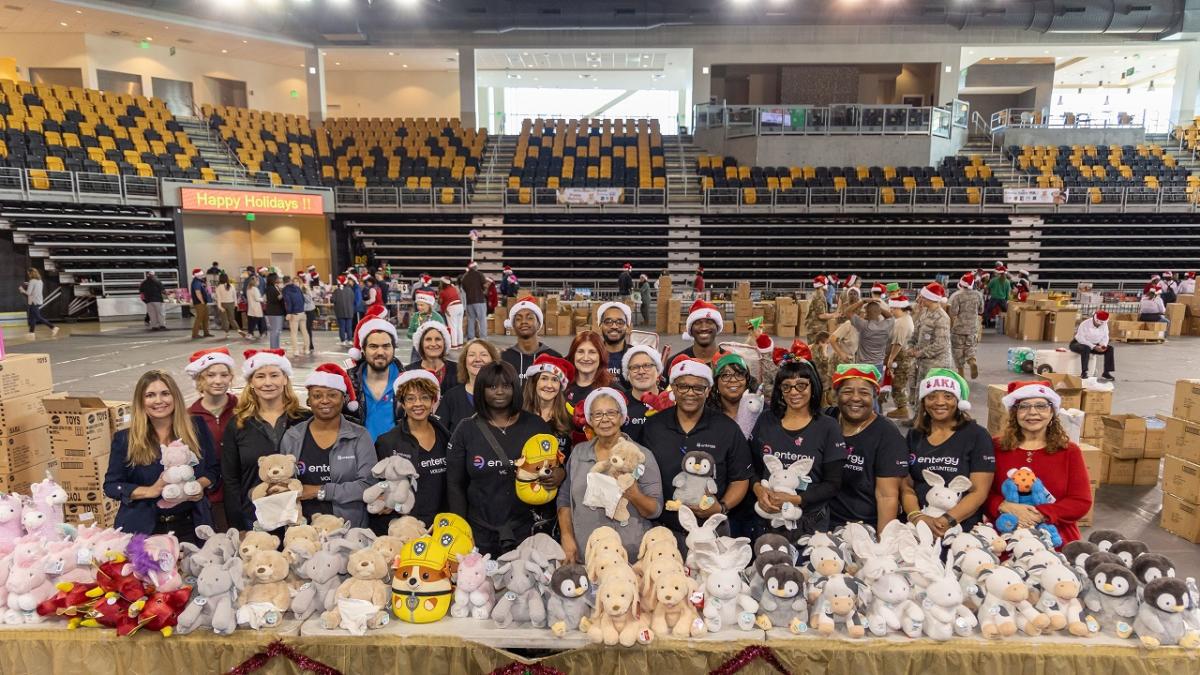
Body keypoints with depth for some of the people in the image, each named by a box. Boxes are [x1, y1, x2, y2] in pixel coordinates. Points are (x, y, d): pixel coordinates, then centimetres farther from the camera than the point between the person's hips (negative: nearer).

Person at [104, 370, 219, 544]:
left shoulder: (196, 428, 3)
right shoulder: (125, 439, 1)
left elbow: (214, 471, 9)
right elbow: (111, 485, 1)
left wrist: (200, 484, -13)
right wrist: (150, 491, -15)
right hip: (143, 528, -1)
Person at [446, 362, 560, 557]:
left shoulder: (535, 424, 3)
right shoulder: (466, 430, 3)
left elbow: (557, 462, 11)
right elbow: (455, 484, 5)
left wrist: (560, 473, -13)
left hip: (530, 531, 0)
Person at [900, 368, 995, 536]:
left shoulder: (977, 436, 3)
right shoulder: (914, 436, 13)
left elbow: (979, 492, -3)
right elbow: (906, 486, 9)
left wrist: (948, 521, -17)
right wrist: (917, 517, -10)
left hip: (961, 530, -2)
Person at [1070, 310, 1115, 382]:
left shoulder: (1104, 325, -3)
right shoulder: (1084, 324, -22)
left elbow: (1105, 337, 1)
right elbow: (1080, 339, -27)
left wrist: (1103, 345, -22)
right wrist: (1094, 347, -34)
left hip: (1094, 345, 6)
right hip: (1078, 344, -6)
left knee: (1109, 348, -15)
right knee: (1086, 348, -40)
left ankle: (1106, 372, -14)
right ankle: (1083, 373, -39)